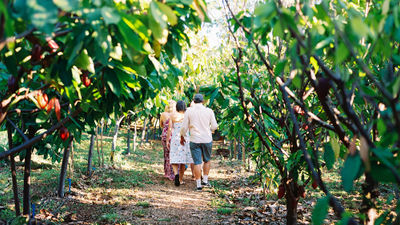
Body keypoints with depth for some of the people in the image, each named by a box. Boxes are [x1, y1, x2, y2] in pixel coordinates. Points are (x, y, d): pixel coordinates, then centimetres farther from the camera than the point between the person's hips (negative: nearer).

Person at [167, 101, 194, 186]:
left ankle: (176, 174, -24)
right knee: (183, 159, 11)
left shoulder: (172, 115, 0)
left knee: (174, 159, 2)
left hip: (175, 138, -1)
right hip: (185, 139, 1)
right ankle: (181, 179, 16)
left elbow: (170, 128, -2)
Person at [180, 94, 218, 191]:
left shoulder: (189, 111, -2)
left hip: (195, 140, -1)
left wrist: (182, 137, 15)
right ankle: (205, 180, 17)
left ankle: (198, 185, 1)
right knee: (207, 160, 20)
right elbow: (214, 126, 2)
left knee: (197, 162, 1)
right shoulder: (209, 111, -1)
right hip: (207, 139, 1)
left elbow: (184, 127, 0)